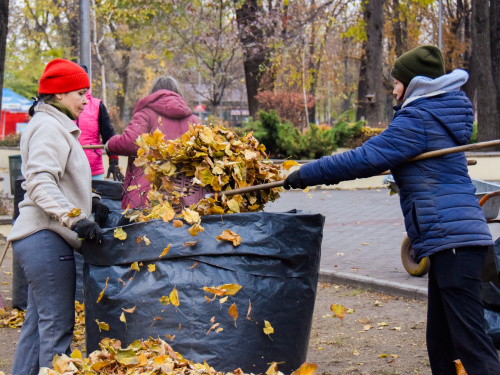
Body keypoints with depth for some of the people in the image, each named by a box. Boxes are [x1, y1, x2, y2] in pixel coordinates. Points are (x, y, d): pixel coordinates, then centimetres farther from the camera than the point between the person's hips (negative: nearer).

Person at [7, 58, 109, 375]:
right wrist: (75, 217, -32)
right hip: (46, 238, -11)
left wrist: (91, 203, 15)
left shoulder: (57, 126, 21)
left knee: (39, 322, 15)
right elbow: (40, 182, -23)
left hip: (42, 239, 11)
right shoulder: (48, 127, -12)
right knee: (57, 325, -8)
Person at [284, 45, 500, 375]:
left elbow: (367, 158, -14)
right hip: (450, 239, 10)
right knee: (442, 345, 14)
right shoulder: (438, 112, 21)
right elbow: (383, 155, 29)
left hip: (452, 239, -10)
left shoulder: (418, 119, -10)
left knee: (471, 342, -13)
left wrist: (307, 174, -6)